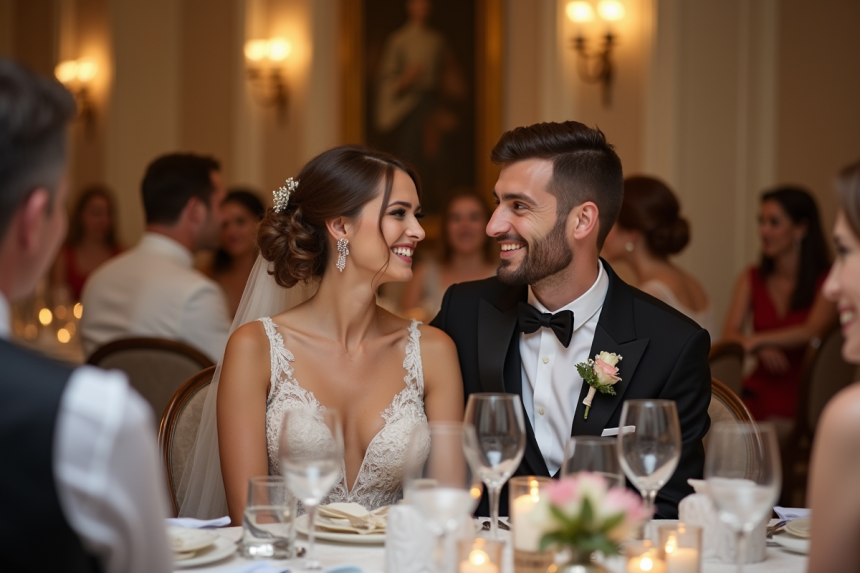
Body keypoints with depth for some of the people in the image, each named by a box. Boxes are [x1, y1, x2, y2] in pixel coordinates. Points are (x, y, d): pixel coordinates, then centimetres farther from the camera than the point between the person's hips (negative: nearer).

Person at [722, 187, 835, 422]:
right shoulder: (751, 279, 13)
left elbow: (812, 331, -16)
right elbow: (729, 333, 1)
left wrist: (756, 341, -15)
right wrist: (762, 350, -19)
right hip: (760, 392, 4)